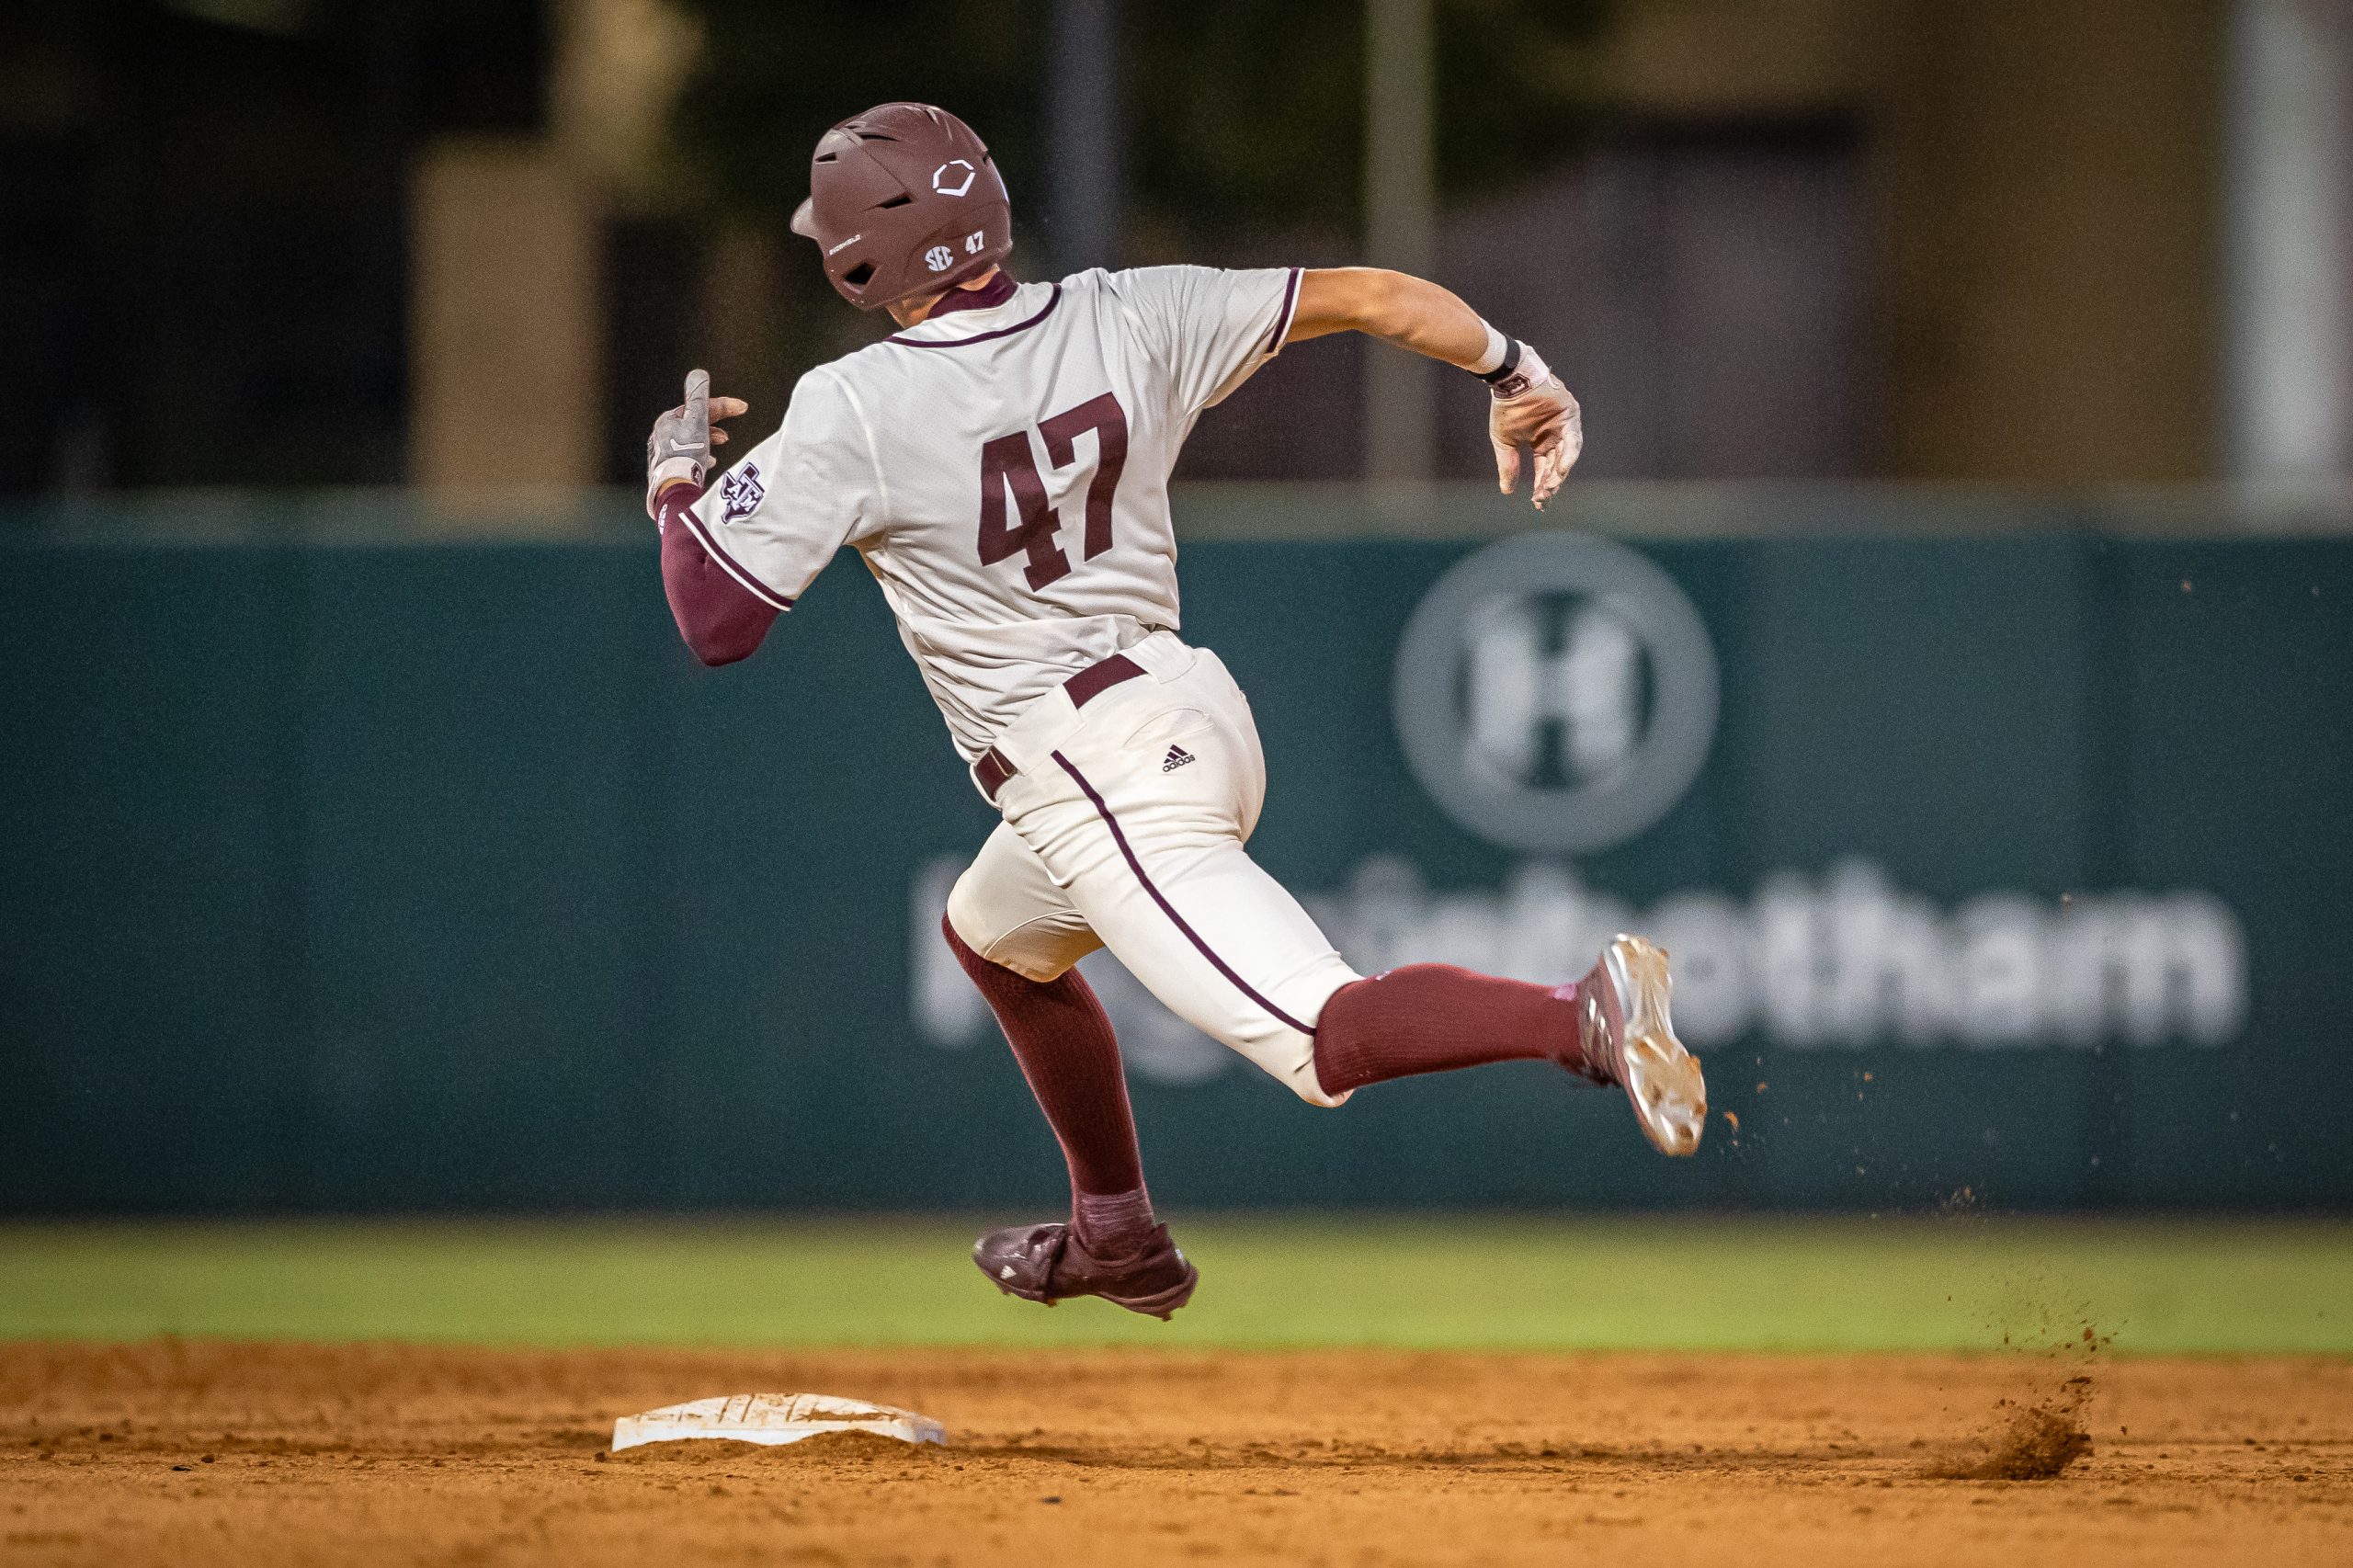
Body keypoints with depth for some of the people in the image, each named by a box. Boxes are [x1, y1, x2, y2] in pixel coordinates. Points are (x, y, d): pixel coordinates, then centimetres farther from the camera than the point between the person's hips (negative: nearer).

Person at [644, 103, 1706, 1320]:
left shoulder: (851, 412, -14)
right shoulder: (1130, 322, 1)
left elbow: (715, 620, -12)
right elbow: (1369, 296, 1)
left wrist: (676, 476, 7)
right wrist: (1512, 372, 16)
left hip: (1103, 788, -8)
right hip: (1200, 716, 8)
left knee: (1329, 1039, -17)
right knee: (994, 937, 33)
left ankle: (1583, 1016, -38)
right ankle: (1116, 1241, 44)